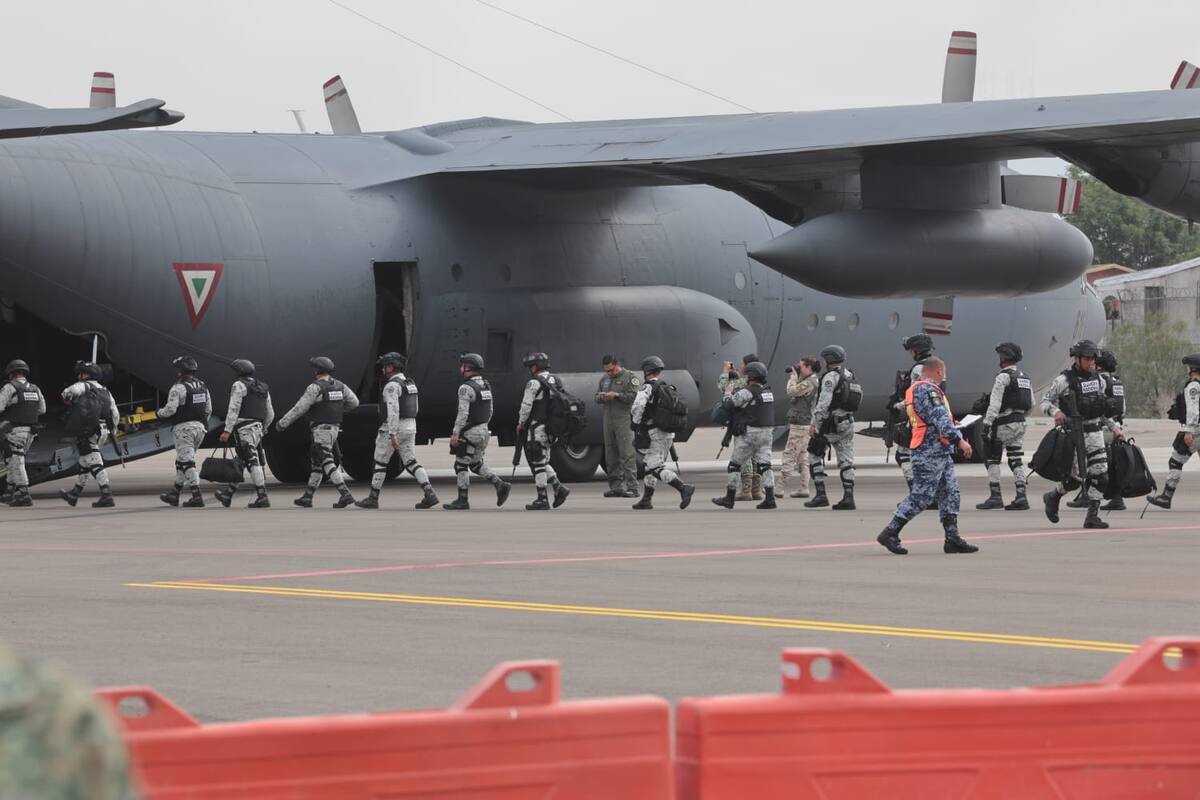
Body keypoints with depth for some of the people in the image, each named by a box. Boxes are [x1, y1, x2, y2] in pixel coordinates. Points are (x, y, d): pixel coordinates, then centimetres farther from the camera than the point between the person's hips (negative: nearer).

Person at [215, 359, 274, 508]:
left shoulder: (239, 385, -5)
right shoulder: (263, 389, 18)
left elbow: (233, 409, -14)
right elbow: (270, 414, 22)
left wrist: (227, 431, -15)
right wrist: (262, 430, 36)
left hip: (243, 428, -8)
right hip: (257, 428, 8)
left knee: (252, 462, -12)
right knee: (240, 463, 15)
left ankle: (262, 497, -18)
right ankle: (228, 494, 24)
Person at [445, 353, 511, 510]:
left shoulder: (466, 388, -17)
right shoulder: (486, 386, 11)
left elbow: (463, 413, -23)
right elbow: (489, 411, 17)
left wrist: (455, 433, -23)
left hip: (469, 433, -9)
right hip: (484, 431, 9)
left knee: (461, 466, 1)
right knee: (476, 464, 20)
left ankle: (462, 501, 4)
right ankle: (501, 485, 8)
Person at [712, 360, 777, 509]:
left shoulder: (748, 392, -14)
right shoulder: (768, 391, 10)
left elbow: (728, 403, -10)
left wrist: (728, 393, 11)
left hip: (749, 434, -7)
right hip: (767, 432, 7)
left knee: (734, 465, 6)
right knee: (764, 465, 3)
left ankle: (729, 498, 11)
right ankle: (770, 498, -9)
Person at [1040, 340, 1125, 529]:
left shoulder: (1098, 380, 12)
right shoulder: (1064, 380, -6)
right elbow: (1045, 402, -5)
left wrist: (1115, 428, 18)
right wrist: (1055, 411, -25)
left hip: (1095, 433, 6)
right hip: (1074, 433, -6)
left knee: (1101, 476, -4)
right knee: (1078, 476, -11)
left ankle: (1092, 516, 1)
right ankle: (1052, 497, 16)